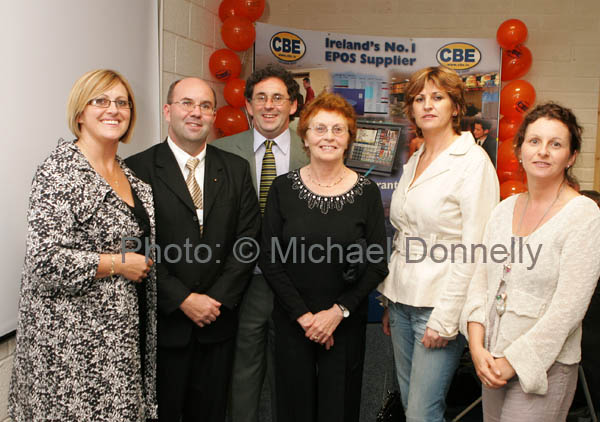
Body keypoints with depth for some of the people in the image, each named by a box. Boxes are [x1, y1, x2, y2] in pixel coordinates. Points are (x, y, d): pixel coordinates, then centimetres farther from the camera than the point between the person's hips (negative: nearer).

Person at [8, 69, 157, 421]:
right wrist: (119, 263, -16)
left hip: (126, 333, 7)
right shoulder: (61, 171, -14)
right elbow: (44, 261, -22)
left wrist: (146, 261, 7)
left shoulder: (130, 174, 10)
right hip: (76, 337, -7)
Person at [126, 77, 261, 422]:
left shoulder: (236, 169, 6)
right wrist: (184, 300, -14)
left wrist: (218, 298, -8)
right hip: (164, 322, -3)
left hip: (219, 318, 3)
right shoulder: (138, 169, -5)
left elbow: (248, 238, 1)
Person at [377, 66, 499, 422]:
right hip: (403, 300, 7)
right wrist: (390, 303, 14)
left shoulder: (473, 161, -10)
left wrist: (446, 319, -17)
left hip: (441, 304, -7)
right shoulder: (414, 162, 12)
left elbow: (473, 249, -15)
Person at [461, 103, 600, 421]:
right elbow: (480, 280, 5)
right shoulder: (505, 209, 5)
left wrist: (512, 362, -14)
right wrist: (477, 347, -7)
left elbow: (567, 310, -16)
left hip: (543, 367, -5)